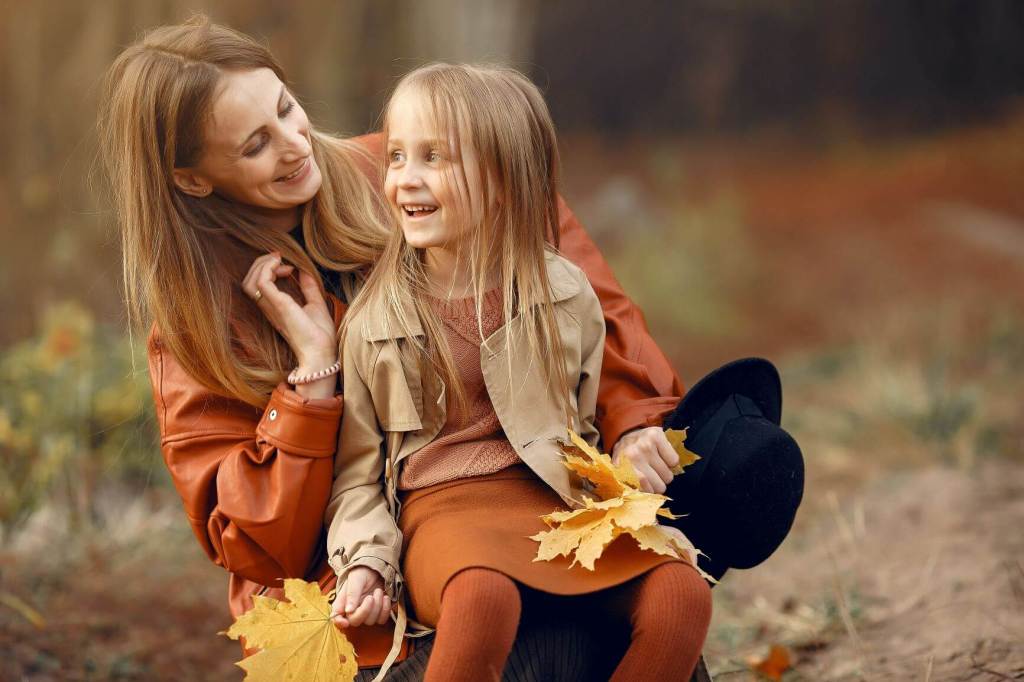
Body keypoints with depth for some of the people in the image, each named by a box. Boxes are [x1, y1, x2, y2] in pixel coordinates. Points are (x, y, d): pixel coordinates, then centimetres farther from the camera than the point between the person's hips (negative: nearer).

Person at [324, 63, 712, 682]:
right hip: (444, 506, -3)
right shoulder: (374, 321, 2)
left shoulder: (566, 295, 6)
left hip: (557, 497, 3)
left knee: (681, 591, -24)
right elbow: (358, 471, 6)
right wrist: (365, 563, -10)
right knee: (482, 599, -39)